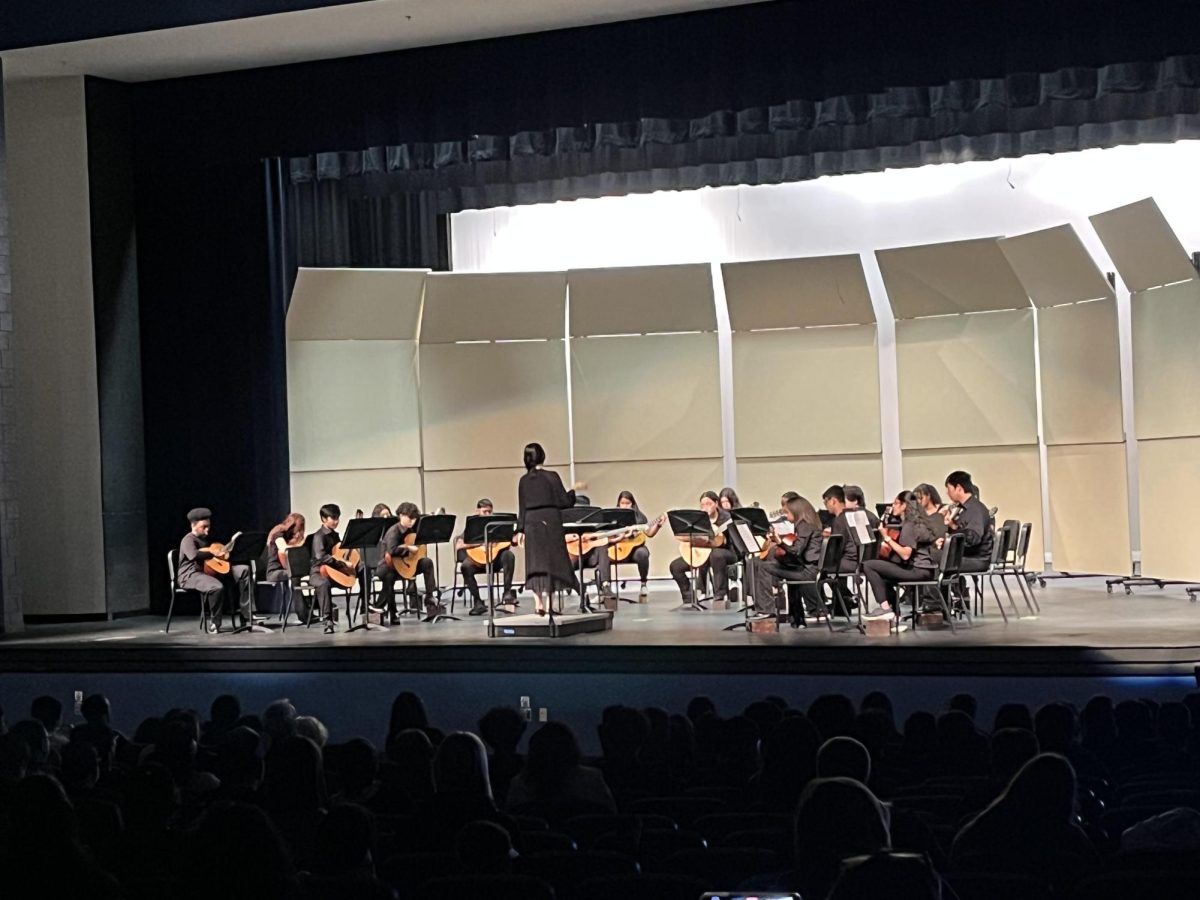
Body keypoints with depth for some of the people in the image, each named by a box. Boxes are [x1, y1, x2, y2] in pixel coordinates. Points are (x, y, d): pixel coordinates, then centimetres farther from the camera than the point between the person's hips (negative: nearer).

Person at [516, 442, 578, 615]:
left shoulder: (524, 480, 4)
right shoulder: (551, 477, -7)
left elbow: (522, 506, 6)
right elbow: (564, 501, -5)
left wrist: (521, 530, 11)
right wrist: (573, 491, 14)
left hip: (531, 524, 3)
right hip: (550, 522, -3)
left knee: (535, 563, 7)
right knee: (551, 562, 2)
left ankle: (538, 604, 4)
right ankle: (548, 604, -4)